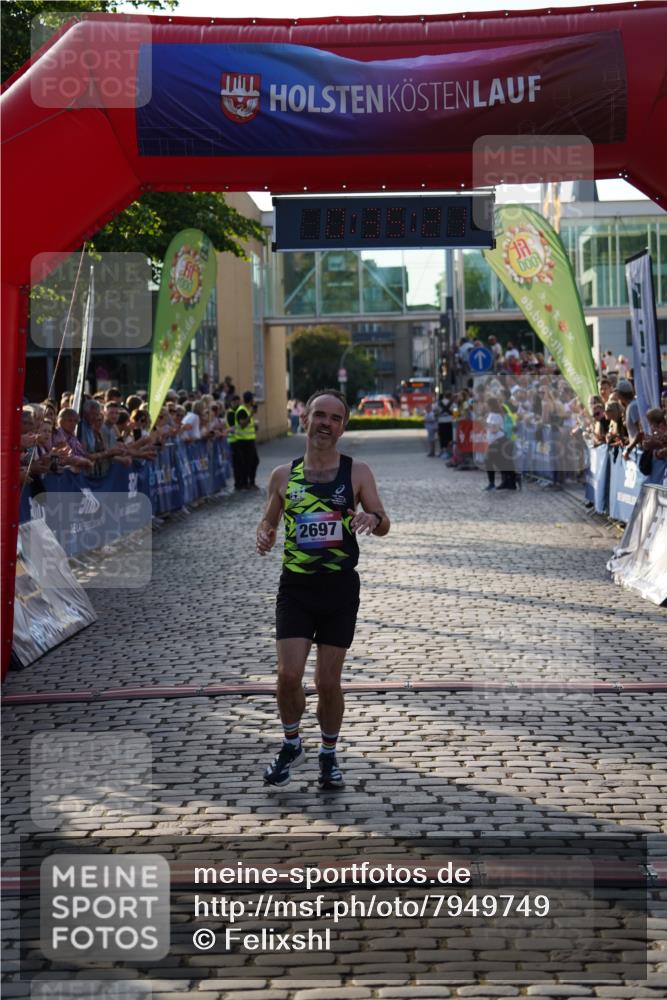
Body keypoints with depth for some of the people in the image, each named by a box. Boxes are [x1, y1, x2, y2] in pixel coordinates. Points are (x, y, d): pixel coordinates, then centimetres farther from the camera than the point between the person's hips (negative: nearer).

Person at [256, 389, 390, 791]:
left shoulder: (357, 472, 0)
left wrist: (373, 518, -26)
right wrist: (264, 536, -8)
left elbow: (384, 524, -2)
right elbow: (268, 521, 15)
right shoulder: (283, 475, 5)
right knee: (289, 674, -9)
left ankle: (329, 755, 25)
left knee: (328, 682, 3)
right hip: (295, 587, 1)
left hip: (340, 589, -1)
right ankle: (292, 744, 18)